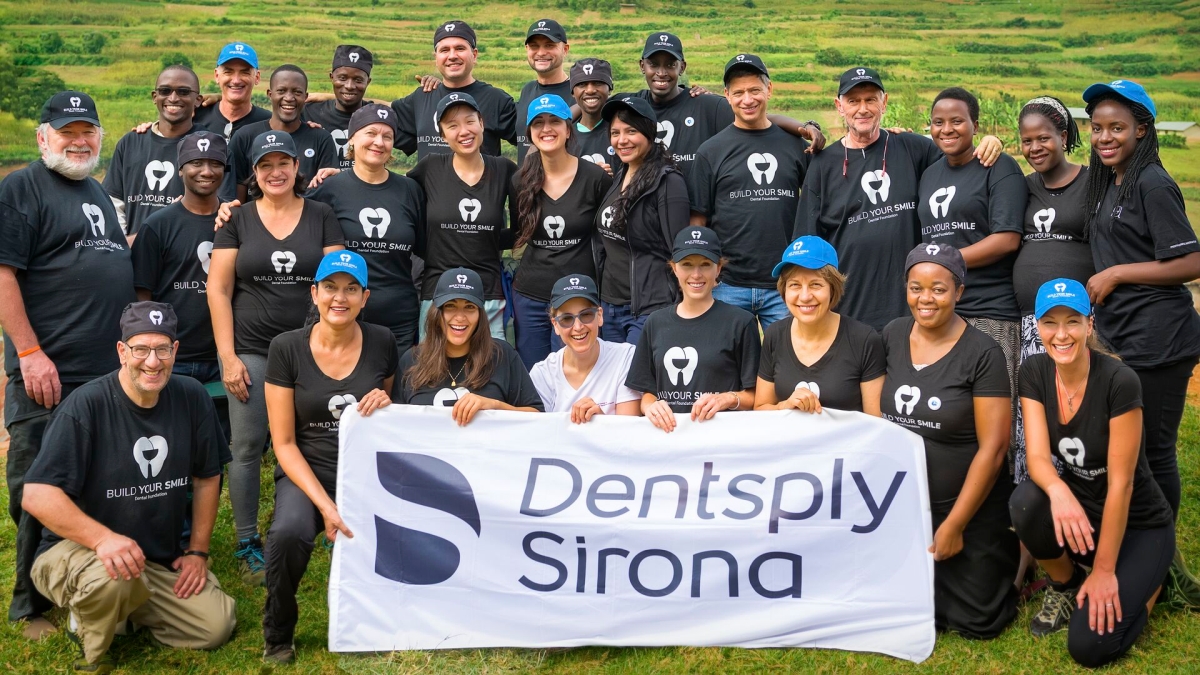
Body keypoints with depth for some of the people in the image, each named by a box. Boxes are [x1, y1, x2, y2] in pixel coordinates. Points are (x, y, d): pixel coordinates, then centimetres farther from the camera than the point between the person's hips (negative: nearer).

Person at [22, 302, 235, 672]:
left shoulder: (192, 398, -5)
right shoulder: (86, 405, -20)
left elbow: (207, 477, 7)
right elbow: (37, 495, -25)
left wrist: (198, 550, 5)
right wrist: (103, 538, -37)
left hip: (162, 558, 5)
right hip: (76, 548, -5)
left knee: (217, 626, -8)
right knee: (113, 578, -38)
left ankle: (128, 605, 19)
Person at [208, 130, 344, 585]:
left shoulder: (321, 216, 6)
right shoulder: (237, 220, 4)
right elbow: (218, 290, 1)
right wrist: (227, 356, -5)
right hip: (251, 351, 0)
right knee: (247, 447, 0)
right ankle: (247, 543, 13)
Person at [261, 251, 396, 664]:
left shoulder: (382, 343, 1)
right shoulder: (287, 348, -4)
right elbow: (284, 443, -5)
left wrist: (387, 404, -10)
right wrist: (324, 505, -17)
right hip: (308, 471, -1)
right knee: (289, 533, -34)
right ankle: (278, 634, -4)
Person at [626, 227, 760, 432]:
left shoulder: (740, 322, 1)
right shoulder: (655, 323, 13)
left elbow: (755, 396, 4)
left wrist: (728, 399, -14)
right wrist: (651, 407, -5)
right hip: (667, 430, 4)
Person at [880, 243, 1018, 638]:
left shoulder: (983, 354, -16)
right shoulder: (891, 337, -1)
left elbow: (992, 447, -16)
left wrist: (954, 525, -14)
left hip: (970, 507, -4)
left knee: (974, 621, 1)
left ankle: (1010, 551, 27)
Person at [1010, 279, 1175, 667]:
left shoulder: (1119, 382, -25)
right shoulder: (1035, 372, -10)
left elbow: (1120, 483, -23)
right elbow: (1037, 455, -18)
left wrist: (1104, 570, -20)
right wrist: (1058, 490, -42)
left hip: (1137, 525, -4)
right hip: (1080, 510, 4)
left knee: (1090, 647, -18)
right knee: (1026, 501, -31)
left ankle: (1146, 581, 13)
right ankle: (1065, 585, 0)